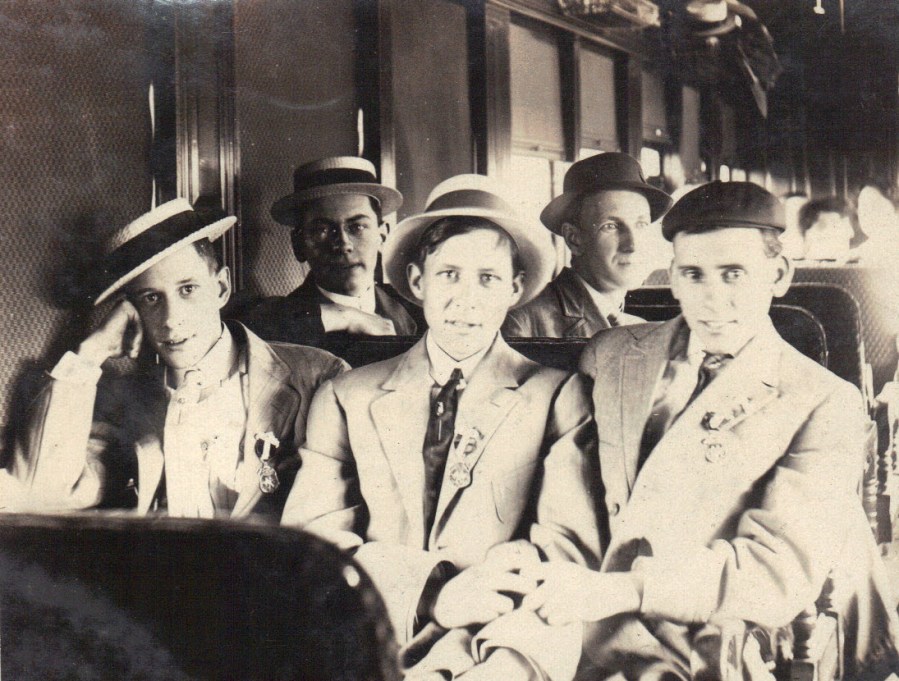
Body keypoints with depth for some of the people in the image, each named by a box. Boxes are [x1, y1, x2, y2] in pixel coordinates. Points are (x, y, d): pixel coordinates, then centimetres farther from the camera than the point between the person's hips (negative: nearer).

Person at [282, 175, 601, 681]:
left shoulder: (559, 397, 12)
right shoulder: (347, 398, 17)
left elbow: (574, 545, 2)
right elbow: (309, 539, 5)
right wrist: (430, 593, -12)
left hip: (501, 640, -2)